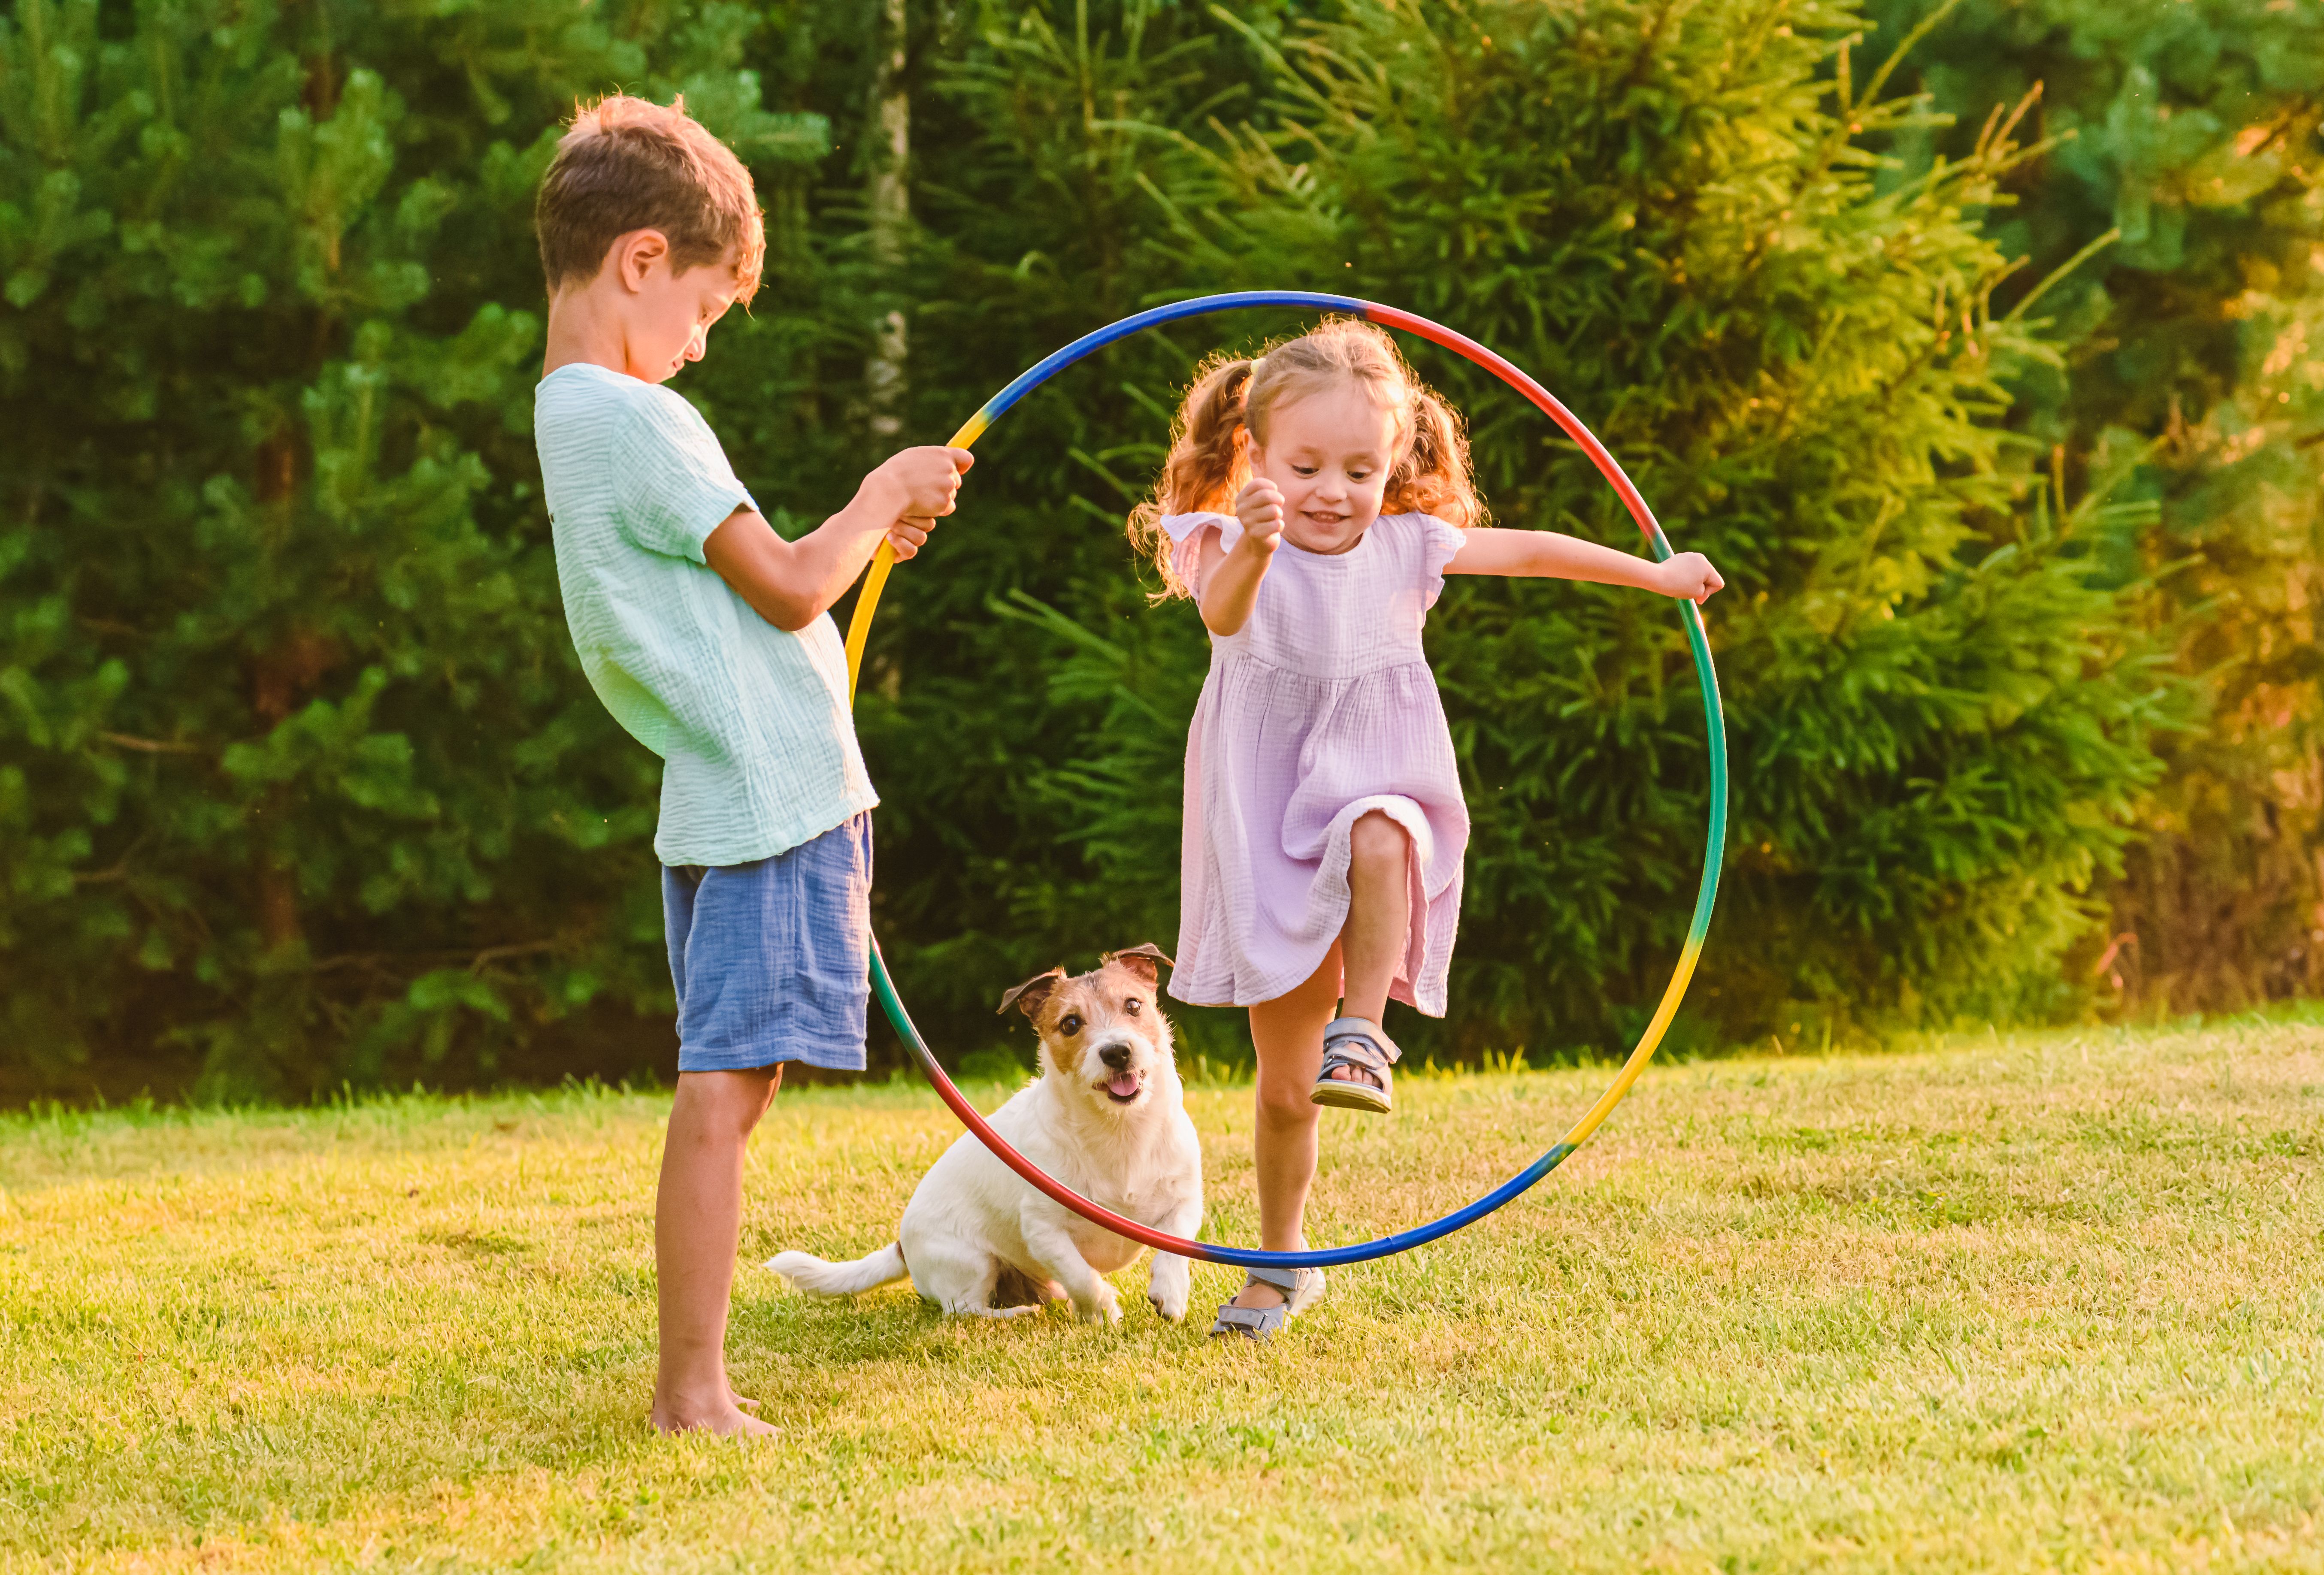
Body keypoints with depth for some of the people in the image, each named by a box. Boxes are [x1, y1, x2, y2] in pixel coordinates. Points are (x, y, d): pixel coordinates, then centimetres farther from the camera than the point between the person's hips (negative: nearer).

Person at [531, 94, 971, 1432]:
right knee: (722, 1088, -11)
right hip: (776, 800, -10)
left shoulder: (571, 416, 17)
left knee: (729, 1090, 12)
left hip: (722, 804, 10)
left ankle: (690, 1384, 14)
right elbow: (788, 589, -12)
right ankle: (696, 1389, -12)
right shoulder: (635, 422, -14)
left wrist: (864, 537, 19)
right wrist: (885, 496, 4)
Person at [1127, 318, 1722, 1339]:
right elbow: (1224, 612, -36)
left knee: (1378, 842, -39)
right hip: (1269, 836, -1)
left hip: (1375, 795, 1)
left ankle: (1363, 1034, -26)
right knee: (1283, 1085, 3)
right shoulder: (1238, 552, -12)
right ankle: (1283, 1259, 21)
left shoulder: (1403, 547, -1)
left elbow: (1526, 551, 11)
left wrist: (1655, 575, 17)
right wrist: (1251, 549, -58)